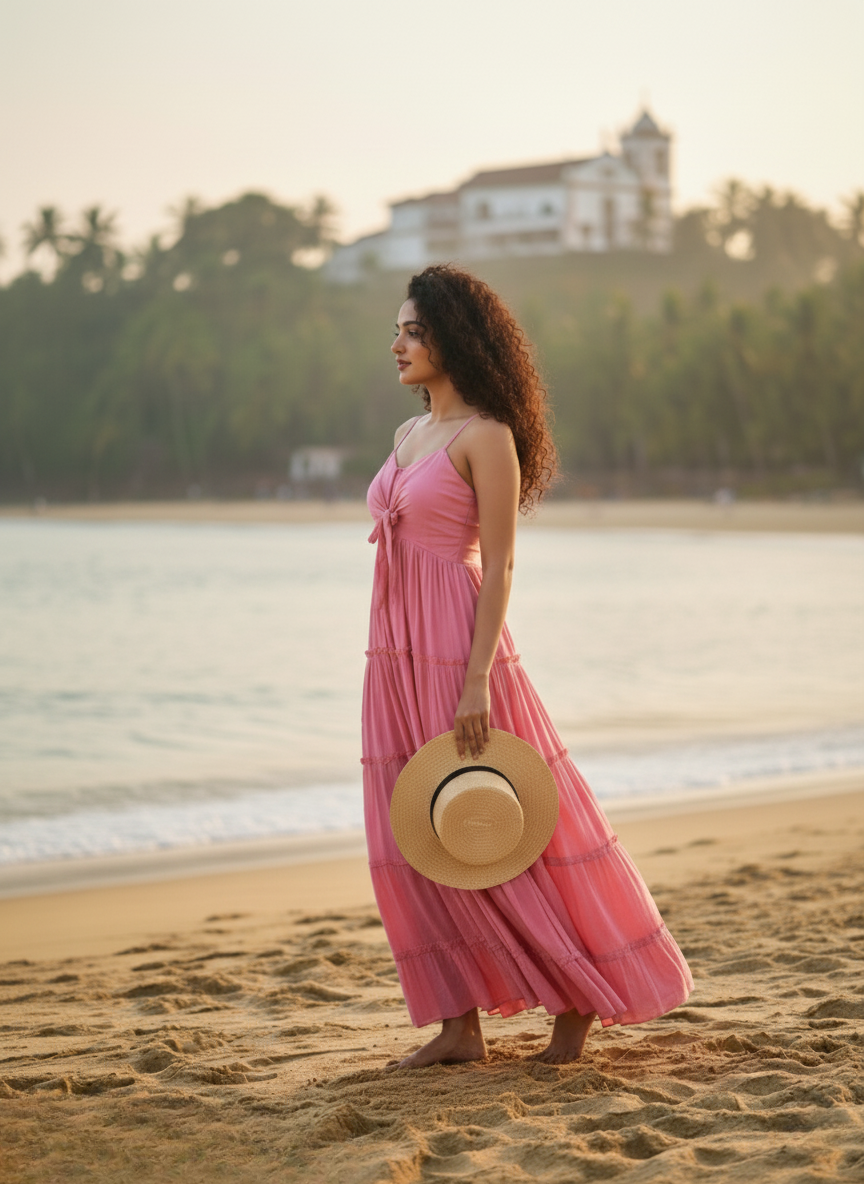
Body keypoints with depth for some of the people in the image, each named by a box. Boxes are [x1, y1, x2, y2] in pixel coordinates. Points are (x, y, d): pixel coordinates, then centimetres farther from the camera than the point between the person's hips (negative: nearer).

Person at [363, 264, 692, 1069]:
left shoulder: (486, 438, -10)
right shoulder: (409, 436, 15)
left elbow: (497, 567, -14)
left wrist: (477, 682, -20)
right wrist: (390, 670, 18)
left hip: (455, 650, -8)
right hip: (396, 656, 8)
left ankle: (579, 997, 17)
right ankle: (459, 1026, 11)